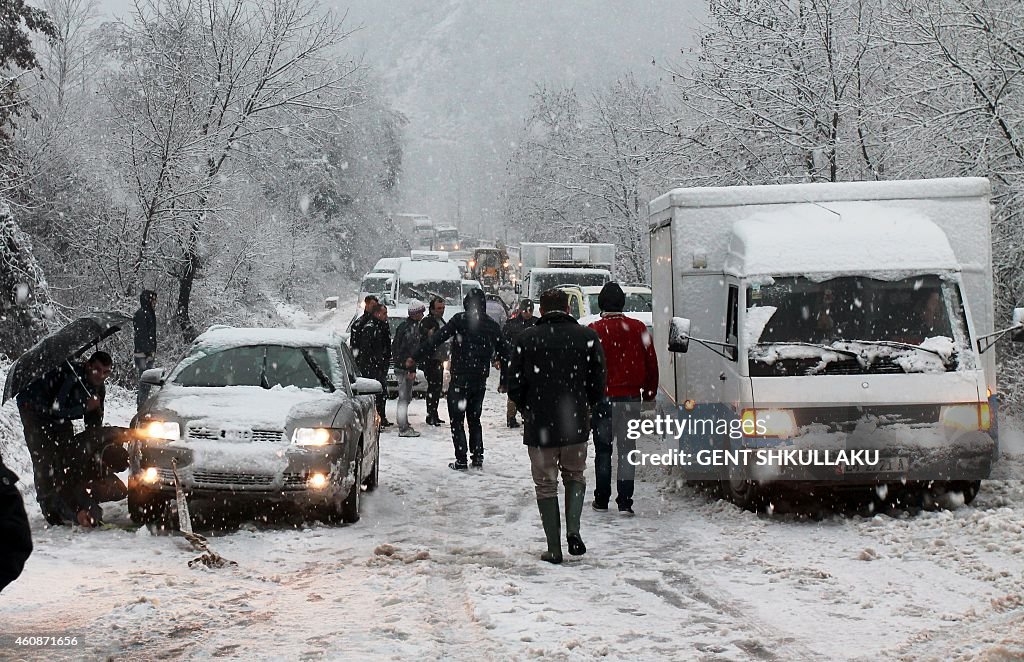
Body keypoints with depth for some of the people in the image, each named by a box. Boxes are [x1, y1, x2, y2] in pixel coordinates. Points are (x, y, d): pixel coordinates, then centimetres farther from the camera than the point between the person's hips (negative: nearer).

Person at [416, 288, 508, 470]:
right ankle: (477, 457, 14)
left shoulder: (460, 320, -8)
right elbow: (504, 351, 11)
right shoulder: (492, 325, 5)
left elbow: (437, 339, -13)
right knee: (474, 418, 18)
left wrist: (416, 357, -12)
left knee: (457, 420, 2)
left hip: (460, 378, -4)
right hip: (480, 380, 4)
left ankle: (461, 460, -2)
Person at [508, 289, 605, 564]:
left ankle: (554, 548, 7)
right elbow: (598, 386, -2)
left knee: (546, 485, 9)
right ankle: (573, 528, -1)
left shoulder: (527, 339, -5)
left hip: (539, 427, -1)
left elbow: (514, 387, -3)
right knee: (575, 476, 21)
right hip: (576, 426, 1)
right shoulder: (587, 337, -3)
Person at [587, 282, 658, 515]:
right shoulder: (638, 328, 0)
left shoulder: (594, 330, -8)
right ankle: (625, 500, 0)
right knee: (627, 448, 5)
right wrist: (649, 391, 18)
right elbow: (651, 363, 6)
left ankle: (602, 499, 13)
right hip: (630, 398, 2)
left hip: (603, 398, -1)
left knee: (603, 449, 9)